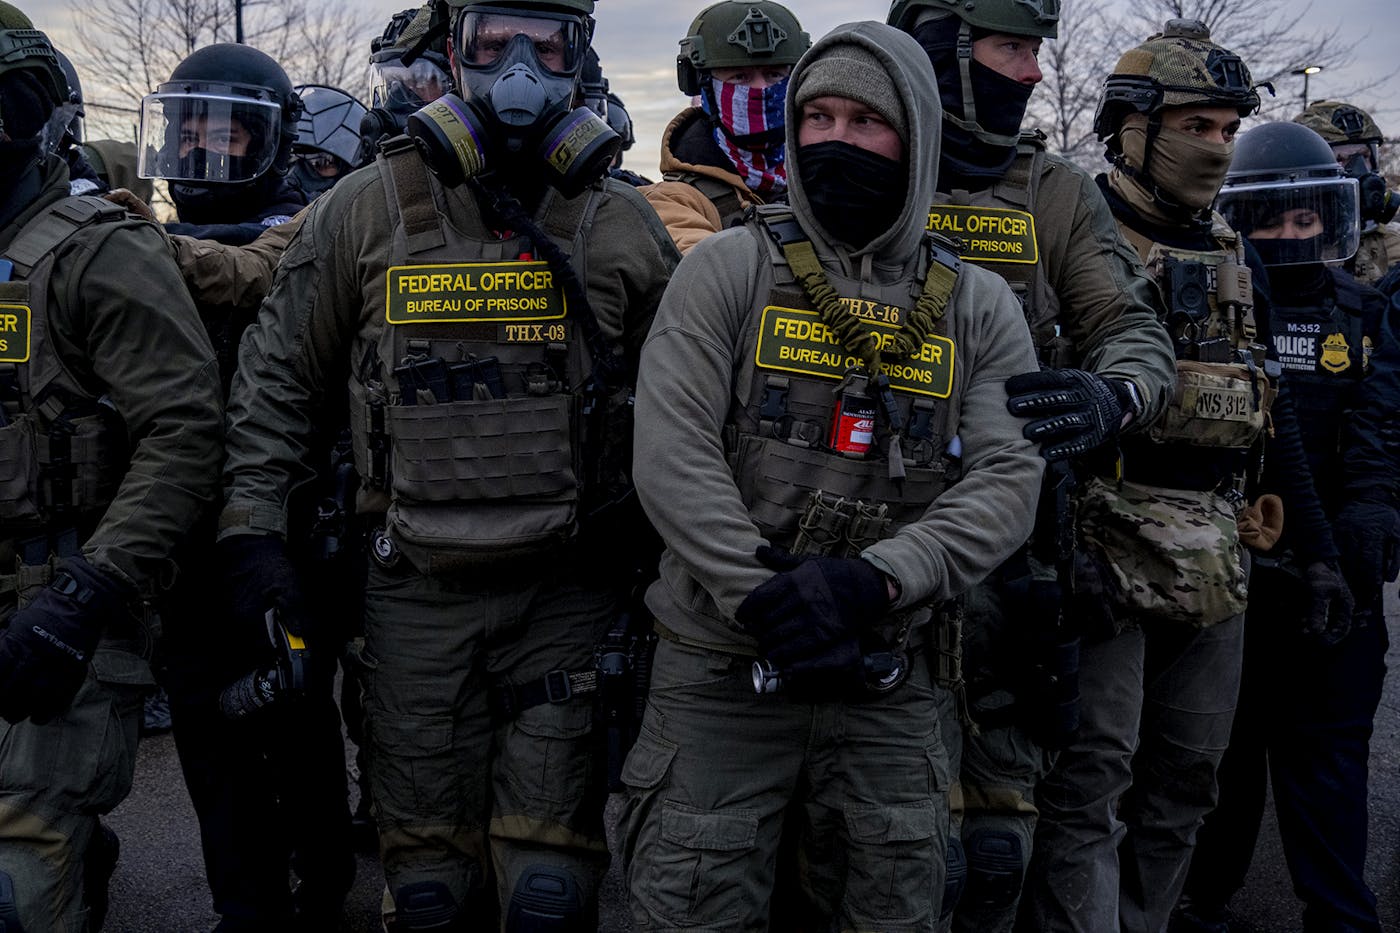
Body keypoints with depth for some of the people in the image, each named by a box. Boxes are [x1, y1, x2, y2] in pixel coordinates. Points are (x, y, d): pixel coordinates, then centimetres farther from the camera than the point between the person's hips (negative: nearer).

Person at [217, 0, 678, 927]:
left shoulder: (624, 224, 3)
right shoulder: (367, 209, 1)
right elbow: (278, 376, 7)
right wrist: (253, 528, 1)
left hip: (566, 584, 0)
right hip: (418, 585, 1)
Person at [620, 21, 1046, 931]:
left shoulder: (979, 306, 4)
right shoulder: (728, 268, -2)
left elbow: (1009, 478, -6)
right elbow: (673, 454, -11)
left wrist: (873, 579, -21)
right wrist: (767, 604, -20)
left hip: (887, 678, 2)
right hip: (721, 670, -2)